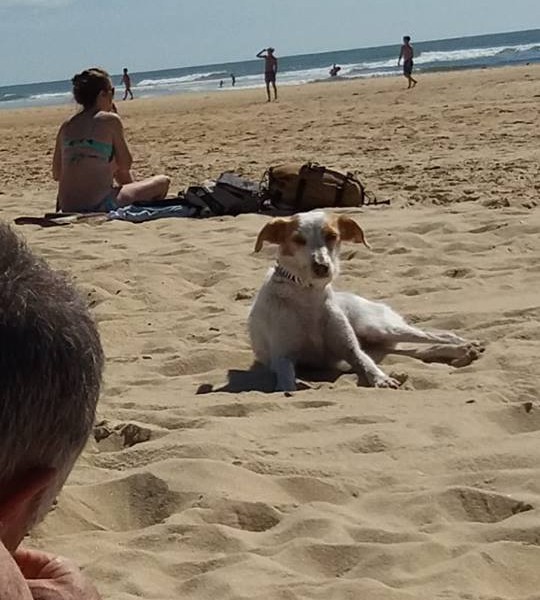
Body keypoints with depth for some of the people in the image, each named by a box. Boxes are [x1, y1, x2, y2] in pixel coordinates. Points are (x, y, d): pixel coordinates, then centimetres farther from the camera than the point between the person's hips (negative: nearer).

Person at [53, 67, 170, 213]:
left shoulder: (66, 126, 10)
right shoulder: (111, 120, -5)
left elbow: (56, 174, 14)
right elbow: (125, 165, 1)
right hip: (99, 205, -7)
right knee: (163, 182, 12)